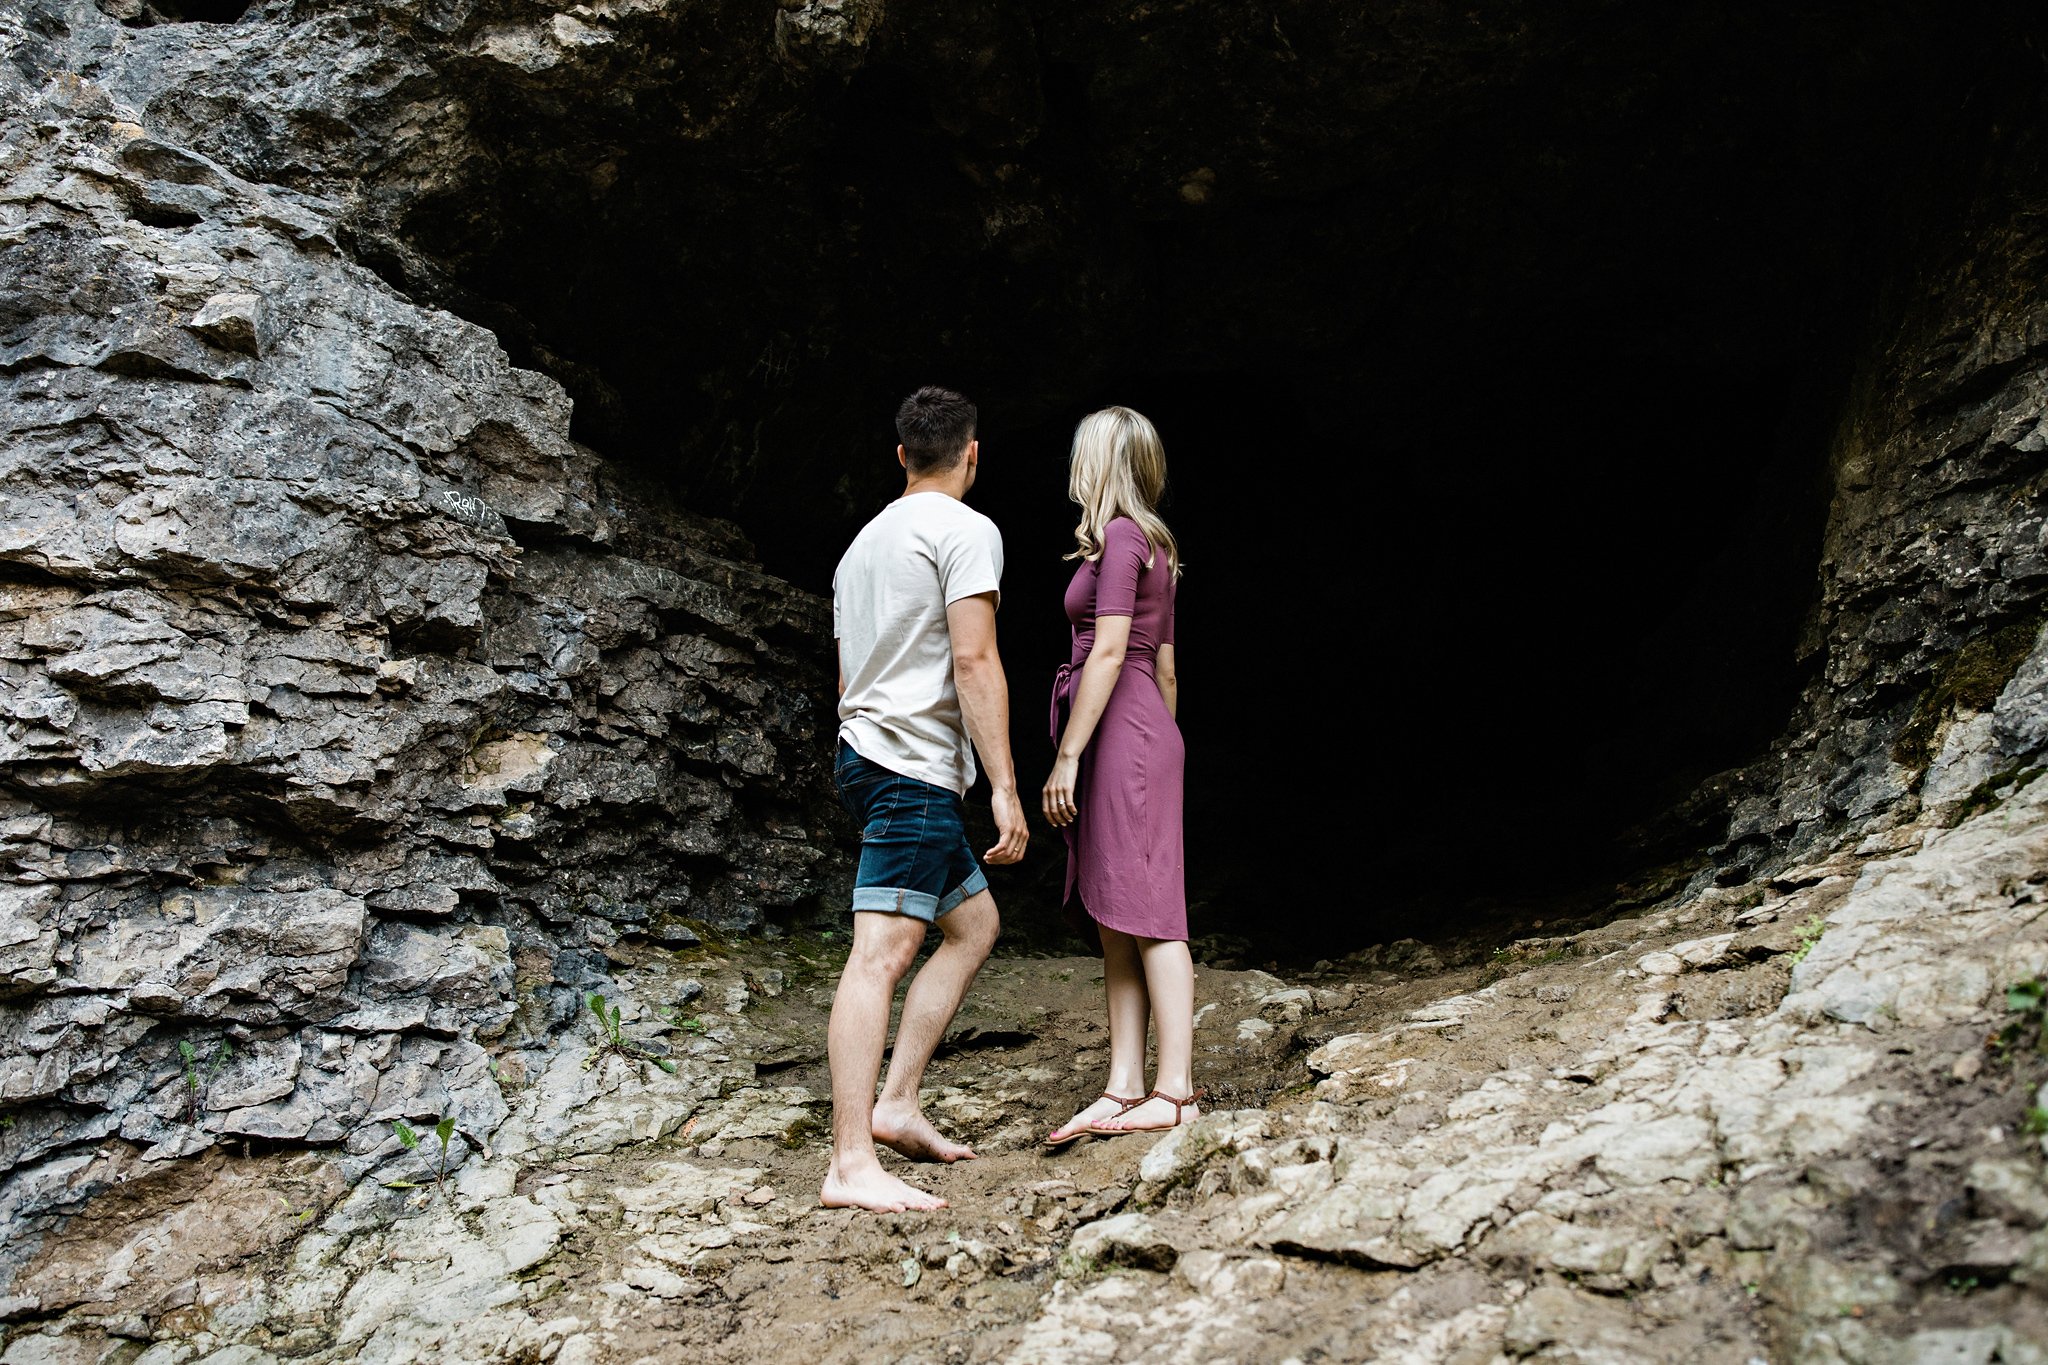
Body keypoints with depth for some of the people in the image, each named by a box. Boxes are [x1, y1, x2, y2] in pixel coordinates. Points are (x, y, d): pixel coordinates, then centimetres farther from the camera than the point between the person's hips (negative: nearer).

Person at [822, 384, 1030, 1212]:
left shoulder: (863, 542, 23)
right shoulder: (965, 530, -4)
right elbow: (974, 660, -15)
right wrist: (1004, 785, -16)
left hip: (864, 755, 9)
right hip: (914, 765, -9)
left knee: (974, 922, 17)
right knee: (881, 951, -15)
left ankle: (896, 1104, 12)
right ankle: (852, 1165, -19)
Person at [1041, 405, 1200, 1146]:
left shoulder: (1119, 537, -7)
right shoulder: (1154, 546, 20)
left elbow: (1109, 652, -15)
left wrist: (1067, 756, -15)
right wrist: (1161, 753, 22)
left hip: (1119, 732, -9)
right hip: (1145, 732, 9)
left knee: (1145, 915, -9)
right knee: (1115, 923, 7)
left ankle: (1174, 1091, -5)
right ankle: (1125, 1087, 9)